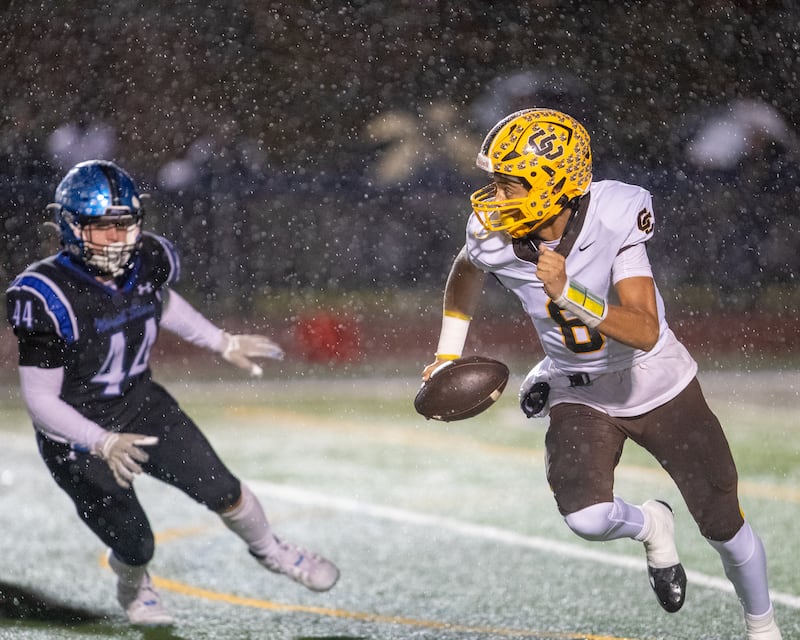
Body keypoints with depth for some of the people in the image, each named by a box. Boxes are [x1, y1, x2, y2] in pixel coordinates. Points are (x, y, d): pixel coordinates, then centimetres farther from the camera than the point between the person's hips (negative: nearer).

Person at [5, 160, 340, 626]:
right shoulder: (49, 298, -29)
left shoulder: (148, 262, -11)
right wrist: (104, 444, -35)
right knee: (136, 545, 0)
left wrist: (223, 343, 14)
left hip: (141, 404, 5)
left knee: (221, 490, -2)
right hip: (78, 433, -4)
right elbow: (40, 400, -24)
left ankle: (270, 550, 31)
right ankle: (133, 586, 39)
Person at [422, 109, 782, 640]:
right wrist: (449, 353, 8)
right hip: (579, 395, 2)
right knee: (586, 518, -25)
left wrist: (570, 296, -49)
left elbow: (646, 333, -37)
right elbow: (465, 273, 9)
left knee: (724, 525, 5)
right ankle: (651, 527, 13)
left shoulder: (613, 222, -30)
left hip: (655, 383, -2)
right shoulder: (494, 239, -18)